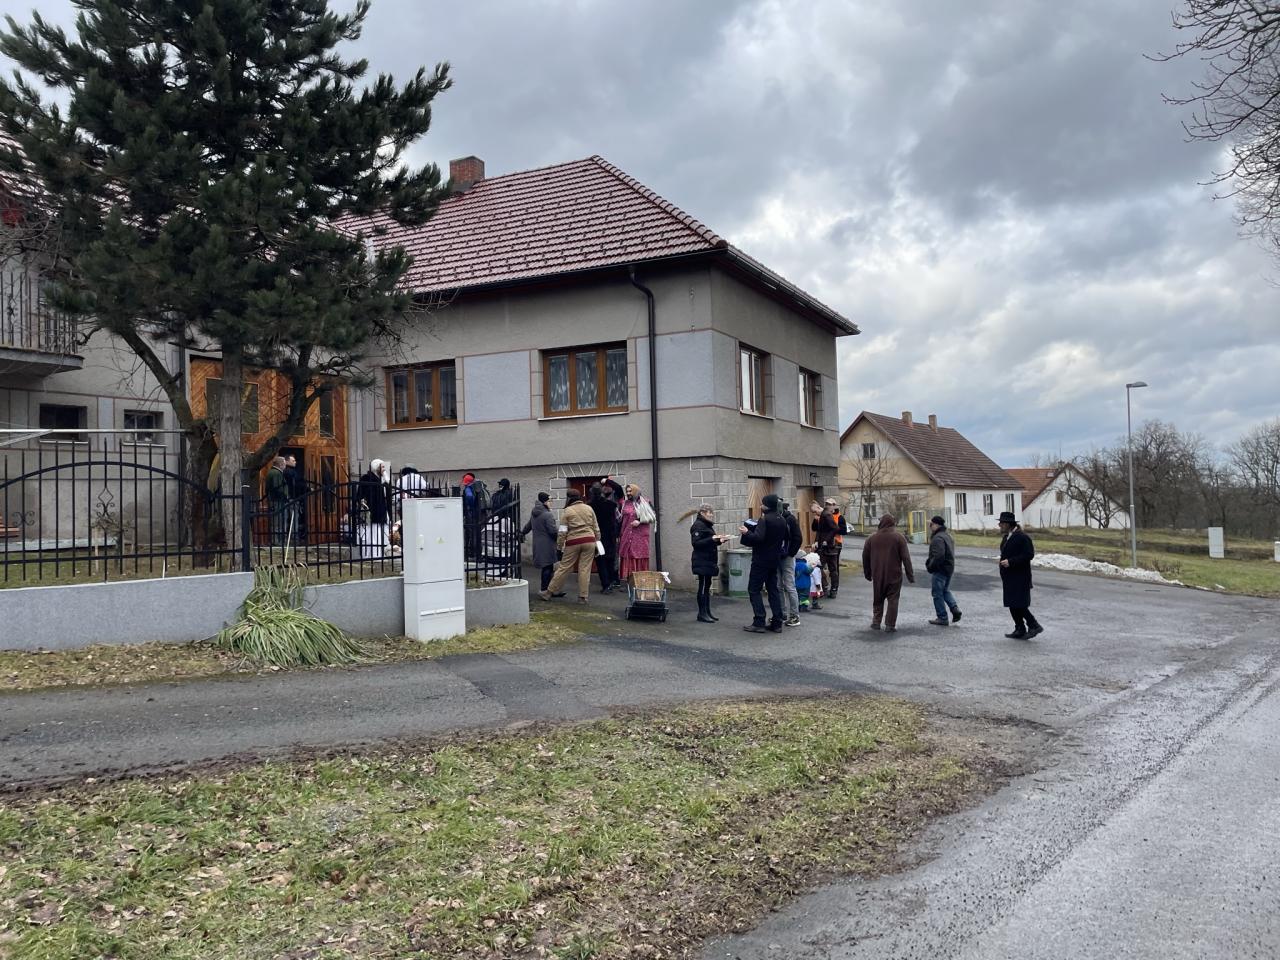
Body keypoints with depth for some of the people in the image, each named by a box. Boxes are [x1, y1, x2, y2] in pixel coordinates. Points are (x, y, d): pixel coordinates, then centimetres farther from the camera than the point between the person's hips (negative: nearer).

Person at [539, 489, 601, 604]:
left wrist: (559, 545, 5)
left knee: (564, 567, 5)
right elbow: (596, 528, 12)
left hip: (573, 542, -2)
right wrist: (597, 541, 21)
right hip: (589, 541, 2)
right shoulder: (589, 509, 9)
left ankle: (549, 592, 13)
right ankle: (582, 597, 5)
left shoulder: (567, 511, -1)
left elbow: (563, 531, -3)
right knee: (585, 569, 4)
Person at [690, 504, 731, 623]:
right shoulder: (698, 525, -12)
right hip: (702, 562, -10)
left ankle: (707, 612, 14)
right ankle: (702, 614, -4)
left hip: (708, 561, 10)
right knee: (703, 587, -7)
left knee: (707, 586, 11)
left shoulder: (707, 525, 19)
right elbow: (696, 543, -20)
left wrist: (719, 540, 8)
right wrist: (712, 539, -26)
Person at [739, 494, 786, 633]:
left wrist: (746, 532, -11)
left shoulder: (764, 520, -17)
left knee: (754, 590, -1)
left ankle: (759, 623, -6)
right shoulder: (782, 520, 9)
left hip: (761, 560, -8)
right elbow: (785, 538, 19)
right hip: (774, 560, 8)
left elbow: (758, 538, -26)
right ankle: (777, 623, 11)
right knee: (773, 590, 12)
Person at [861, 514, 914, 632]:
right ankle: (890, 625, 0)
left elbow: (865, 557, 8)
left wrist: (867, 573, 18)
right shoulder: (899, 537, -5)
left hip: (877, 575, 3)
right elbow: (906, 558, -7)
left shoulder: (872, 538, 3)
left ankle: (876, 622, 15)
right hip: (894, 575, -3)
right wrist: (910, 575, -2)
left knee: (878, 599, 16)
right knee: (892, 600, 3)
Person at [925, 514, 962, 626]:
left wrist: (930, 566, -15)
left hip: (940, 570, -10)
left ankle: (942, 618, 5)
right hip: (949, 568, 10)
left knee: (938, 594, 1)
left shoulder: (938, 538, -21)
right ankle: (955, 608, 6)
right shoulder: (948, 536, 13)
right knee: (945, 591, 24)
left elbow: (938, 556, -30)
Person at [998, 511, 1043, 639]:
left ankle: (1034, 626, 3)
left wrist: (1010, 562, -23)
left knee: (1019, 605, -10)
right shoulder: (1006, 538, 14)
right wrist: (1003, 576, 17)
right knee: (1012, 605, 10)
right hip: (1009, 579, 9)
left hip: (1020, 579, -9)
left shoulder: (1022, 537, -14)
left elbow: (1029, 555, -20)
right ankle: (1020, 630, 18)